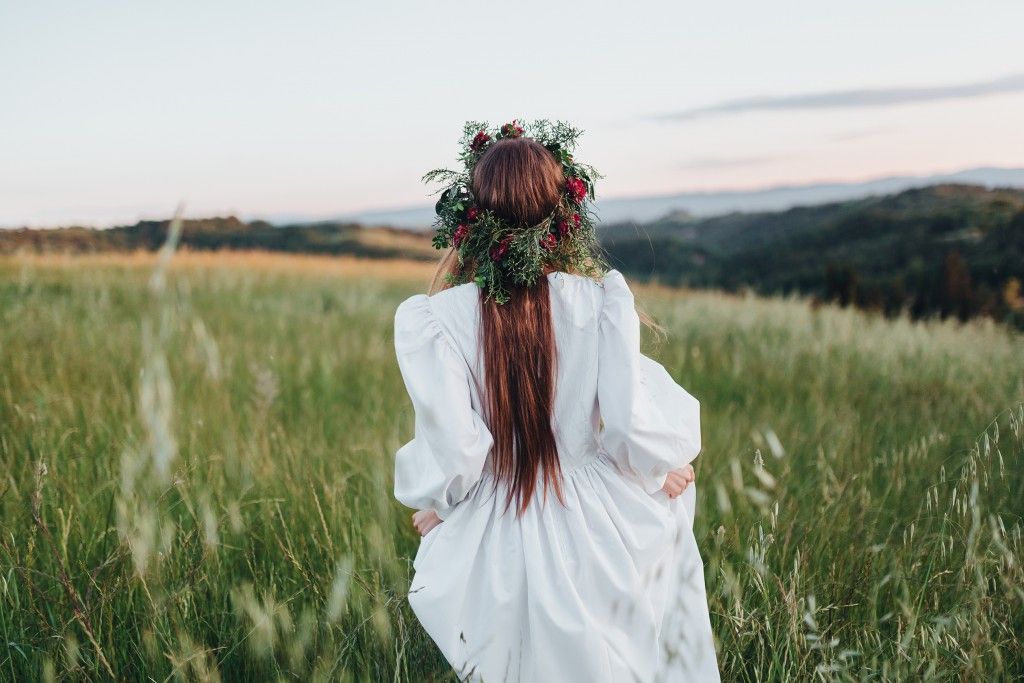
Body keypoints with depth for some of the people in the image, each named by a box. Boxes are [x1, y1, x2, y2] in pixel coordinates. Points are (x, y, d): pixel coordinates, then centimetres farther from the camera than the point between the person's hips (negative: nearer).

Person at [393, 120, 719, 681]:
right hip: (592, 535, 0)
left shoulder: (430, 318, -15)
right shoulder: (602, 298, -13)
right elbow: (634, 428, -15)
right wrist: (665, 468, 8)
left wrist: (433, 503, 4)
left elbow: (454, 452, -18)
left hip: (490, 555, 0)